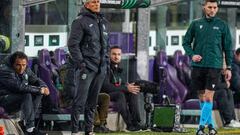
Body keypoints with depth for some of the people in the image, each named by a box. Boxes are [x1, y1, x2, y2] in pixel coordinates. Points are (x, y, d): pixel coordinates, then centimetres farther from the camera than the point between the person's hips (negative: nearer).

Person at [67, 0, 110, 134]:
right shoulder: (80, 21, -6)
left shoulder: (104, 22, 17)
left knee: (93, 101, 10)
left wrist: (107, 62, 14)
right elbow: (73, 44, -10)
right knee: (80, 100, -9)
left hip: (101, 68, 7)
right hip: (87, 66, -7)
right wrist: (80, 63, -15)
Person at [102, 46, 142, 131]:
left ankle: (136, 122, -24)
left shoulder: (120, 70, 15)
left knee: (134, 93, -15)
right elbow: (106, 87, -23)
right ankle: (129, 124, -38)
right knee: (120, 94, -35)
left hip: (118, 95, 8)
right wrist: (125, 88, -24)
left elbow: (122, 84, 18)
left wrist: (128, 86, -8)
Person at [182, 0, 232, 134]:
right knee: (202, 97, 7)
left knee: (209, 97, -10)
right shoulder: (196, 24, 7)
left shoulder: (222, 25, 4)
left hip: (214, 66, -2)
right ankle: (210, 124, 19)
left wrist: (229, 68, 3)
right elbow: (186, 42, 12)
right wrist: (192, 54, -6)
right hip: (198, 66, 2)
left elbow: (228, 47, 7)